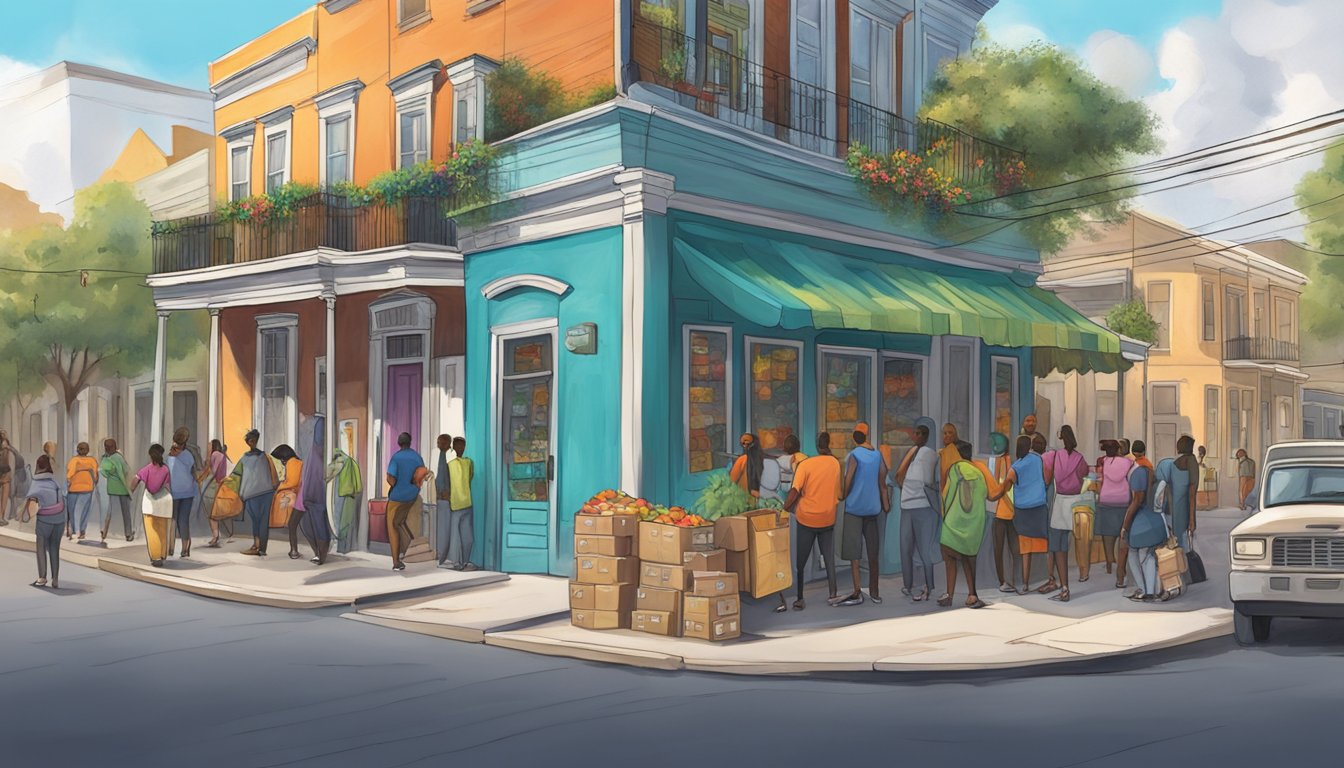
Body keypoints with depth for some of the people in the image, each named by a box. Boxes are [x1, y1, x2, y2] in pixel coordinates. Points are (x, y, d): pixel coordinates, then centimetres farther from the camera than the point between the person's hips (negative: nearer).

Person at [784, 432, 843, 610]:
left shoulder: (805, 464, -11)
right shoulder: (835, 463, 0)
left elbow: (795, 491, -19)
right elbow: (840, 493, 9)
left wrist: (783, 510, -11)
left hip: (806, 518, -3)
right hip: (828, 519, 3)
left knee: (800, 561, 6)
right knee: (829, 557, 15)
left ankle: (799, 599, 7)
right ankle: (832, 594, 14)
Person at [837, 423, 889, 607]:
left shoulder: (854, 455, -11)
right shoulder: (878, 455, 4)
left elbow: (847, 481, -13)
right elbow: (882, 482, 7)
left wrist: (843, 497, 1)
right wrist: (885, 502, 16)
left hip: (854, 507, -5)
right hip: (872, 507, 5)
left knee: (853, 552, -4)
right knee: (872, 552, 11)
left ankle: (857, 592, -10)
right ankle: (874, 592, 17)